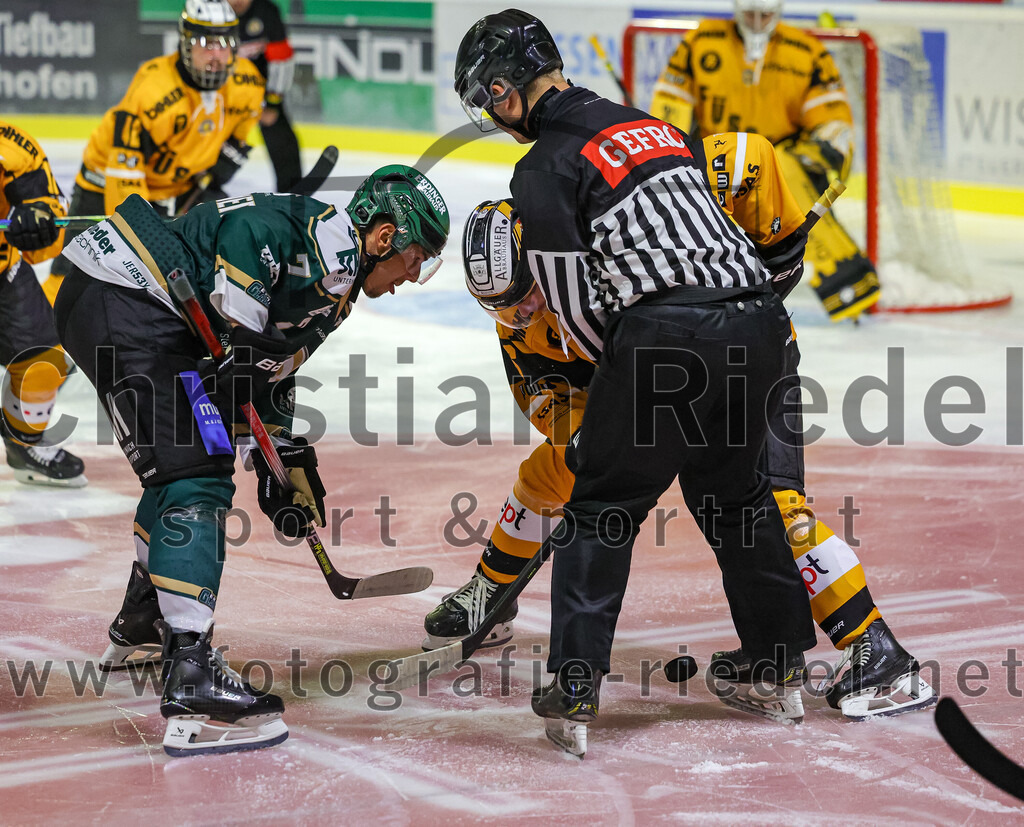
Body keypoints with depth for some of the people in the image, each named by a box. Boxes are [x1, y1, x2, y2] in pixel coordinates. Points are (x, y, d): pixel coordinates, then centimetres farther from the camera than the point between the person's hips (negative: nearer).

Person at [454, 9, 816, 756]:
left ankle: (575, 694, -1)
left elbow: (573, 301, -1)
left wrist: (624, 363, 16)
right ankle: (780, 672, 30)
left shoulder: (546, 167, 0)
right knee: (734, 492, 24)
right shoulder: (654, 127, 23)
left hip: (666, 334, -7)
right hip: (757, 319, 7)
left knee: (604, 507, 5)